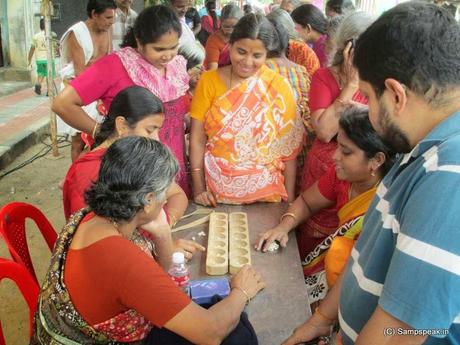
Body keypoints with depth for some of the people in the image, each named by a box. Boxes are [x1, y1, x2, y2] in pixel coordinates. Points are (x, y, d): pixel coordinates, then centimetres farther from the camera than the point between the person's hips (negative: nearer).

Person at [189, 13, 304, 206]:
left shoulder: (278, 87, -6)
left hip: (264, 190, 0)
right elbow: (197, 139, -5)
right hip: (215, 186, 1)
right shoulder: (209, 81, -4)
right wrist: (198, 188, -10)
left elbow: (289, 149, -4)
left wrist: (289, 198, -5)